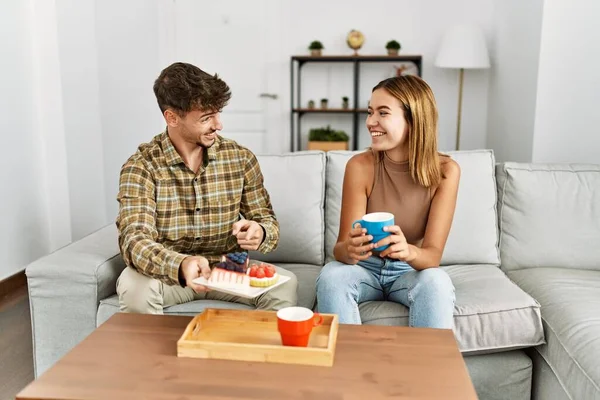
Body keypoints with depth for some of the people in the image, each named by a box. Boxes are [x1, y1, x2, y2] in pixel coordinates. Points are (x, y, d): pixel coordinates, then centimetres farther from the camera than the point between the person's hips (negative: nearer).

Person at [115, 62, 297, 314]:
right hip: (169, 272, -1)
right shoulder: (141, 167, -13)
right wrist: (181, 264, -46)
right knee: (133, 285, -33)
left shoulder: (240, 158, -4)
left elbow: (267, 220, 2)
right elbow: (134, 240, -25)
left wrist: (260, 233, -25)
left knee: (284, 284, -26)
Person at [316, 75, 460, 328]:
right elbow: (340, 247, -16)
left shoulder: (445, 171, -16)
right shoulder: (360, 166, -17)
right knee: (331, 275, -30)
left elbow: (433, 254, -19)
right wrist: (349, 250, -41)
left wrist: (409, 252, -43)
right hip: (365, 268, 1)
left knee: (436, 282, -32)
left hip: (412, 271, 0)